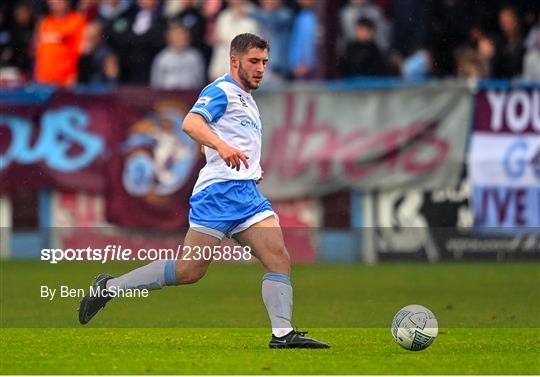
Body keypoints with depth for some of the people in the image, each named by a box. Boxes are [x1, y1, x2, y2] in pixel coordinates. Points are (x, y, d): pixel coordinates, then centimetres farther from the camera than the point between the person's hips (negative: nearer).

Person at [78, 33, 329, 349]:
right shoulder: (222, 91, -3)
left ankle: (283, 333, -14)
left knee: (279, 259, -8)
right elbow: (191, 123, -21)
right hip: (219, 190, -9)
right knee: (190, 270, -10)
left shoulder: (247, 100, 26)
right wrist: (222, 146, -37)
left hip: (247, 193, 9)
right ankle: (110, 286, 1)